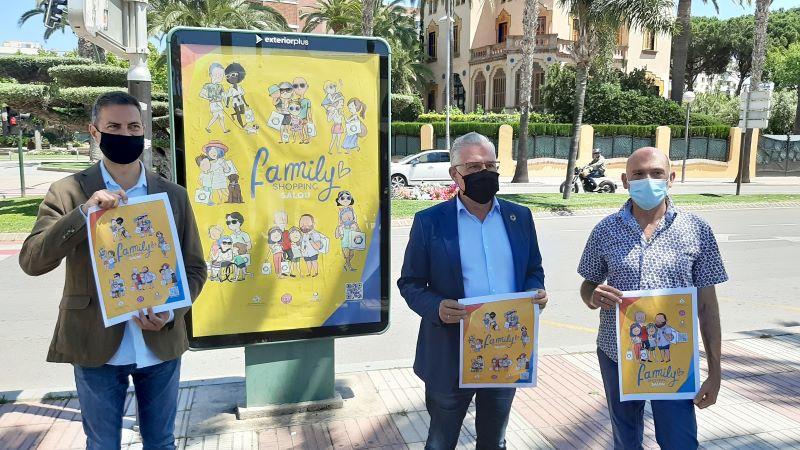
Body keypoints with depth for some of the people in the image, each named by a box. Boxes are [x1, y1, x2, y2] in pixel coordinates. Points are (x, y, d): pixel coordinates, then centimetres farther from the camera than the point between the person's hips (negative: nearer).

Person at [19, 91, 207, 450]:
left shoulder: (174, 195, 1)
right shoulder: (67, 193, -3)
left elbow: (194, 268, 4)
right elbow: (31, 261, -12)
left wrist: (171, 313, -13)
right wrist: (84, 212, -25)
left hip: (161, 344, 2)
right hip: (96, 347, -1)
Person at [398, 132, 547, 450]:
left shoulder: (520, 217, 3)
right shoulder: (429, 221, -8)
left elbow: (534, 271, 12)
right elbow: (410, 283, -5)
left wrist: (536, 292, -10)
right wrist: (436, 307, -24)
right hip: (451, 354, -3)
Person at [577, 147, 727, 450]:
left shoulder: (696, 230, -4)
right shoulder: (605, 230, -2)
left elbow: (707, 305, -1)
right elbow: (587, 287, 8)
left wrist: (714, 372, -2)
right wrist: (594, 297, -17)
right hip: (616, 357, 2)